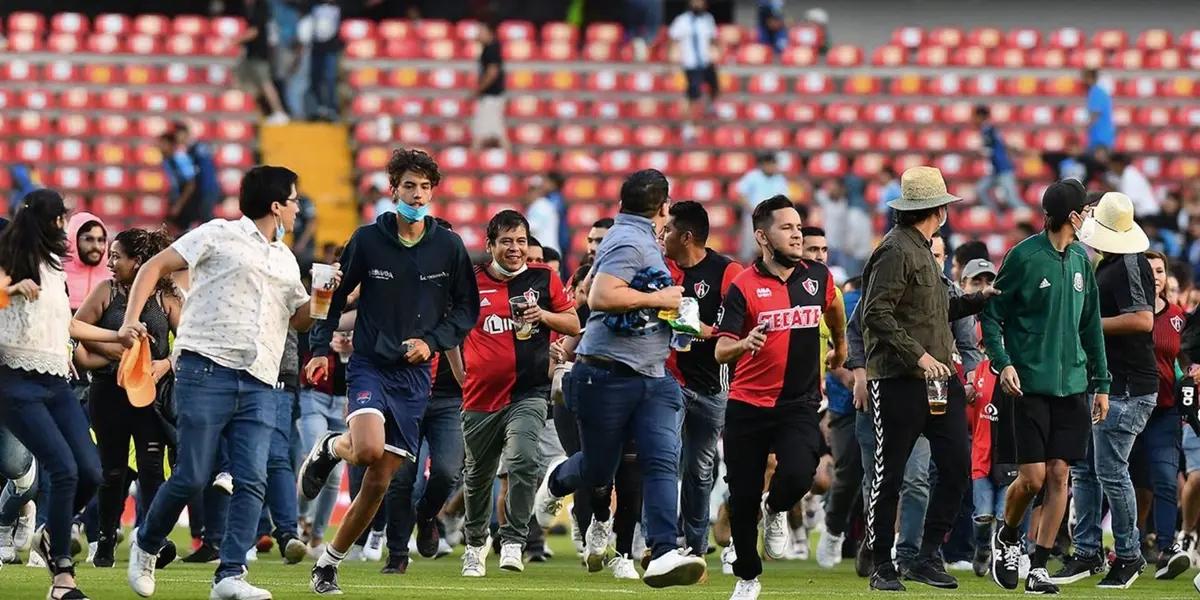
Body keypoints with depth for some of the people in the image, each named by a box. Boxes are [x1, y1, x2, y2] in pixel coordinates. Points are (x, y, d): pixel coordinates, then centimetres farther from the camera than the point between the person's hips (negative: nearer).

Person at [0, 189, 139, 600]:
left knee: (90, 472, -3)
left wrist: (118, 336, 33)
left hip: (56, 384, 8)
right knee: (65, 470, -17)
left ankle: (52, 537, 23)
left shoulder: (54, 268, 18)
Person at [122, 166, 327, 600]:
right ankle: (146, 546, 17)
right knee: (192, 477, -7)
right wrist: (131, 320, -9)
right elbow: (156, 267, 2)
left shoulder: (286, 261, 23)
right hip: (206, 369, -6)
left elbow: (301, 319, 36)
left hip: (259, 385, 6)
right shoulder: (219, 236, 3)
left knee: (252, 482, -8)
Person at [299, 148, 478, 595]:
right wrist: (321, 348, -1)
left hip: (414, 375, 3)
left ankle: (329, 562, 17)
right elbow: (335, 294, 8)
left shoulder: (449, 247, 2)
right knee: (369, 450, -31)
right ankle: (330, 448, 5)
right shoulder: (368, 240, -2)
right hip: (369, 364, -2)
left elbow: (467, 308, 9)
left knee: (379, 483, 2)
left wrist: (432, 341, -7)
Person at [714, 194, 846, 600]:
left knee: (797, 476, -23)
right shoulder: (743, 286, -7)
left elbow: (832, 307, 28)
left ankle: (776, 511, 13)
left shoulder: (817, 277, 3)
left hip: (800, 404, 1)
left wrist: (840, 345, 41)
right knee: (743, 497, 4)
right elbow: (721, 351, -12)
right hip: (747, 407, -1)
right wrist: (744, 344, -33)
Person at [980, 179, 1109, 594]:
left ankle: (1039, 567, 7)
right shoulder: (1025, 256, -7)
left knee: (1058, 475, 0)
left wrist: (1101, 382, 16)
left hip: (1071, 386, 5)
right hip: (1028, 384, -5)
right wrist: (1002, 362, -16)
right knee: (1032, 477, -8)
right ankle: (1006, 537, 21)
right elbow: (991, 313, -3)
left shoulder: (1080, 260, 11)